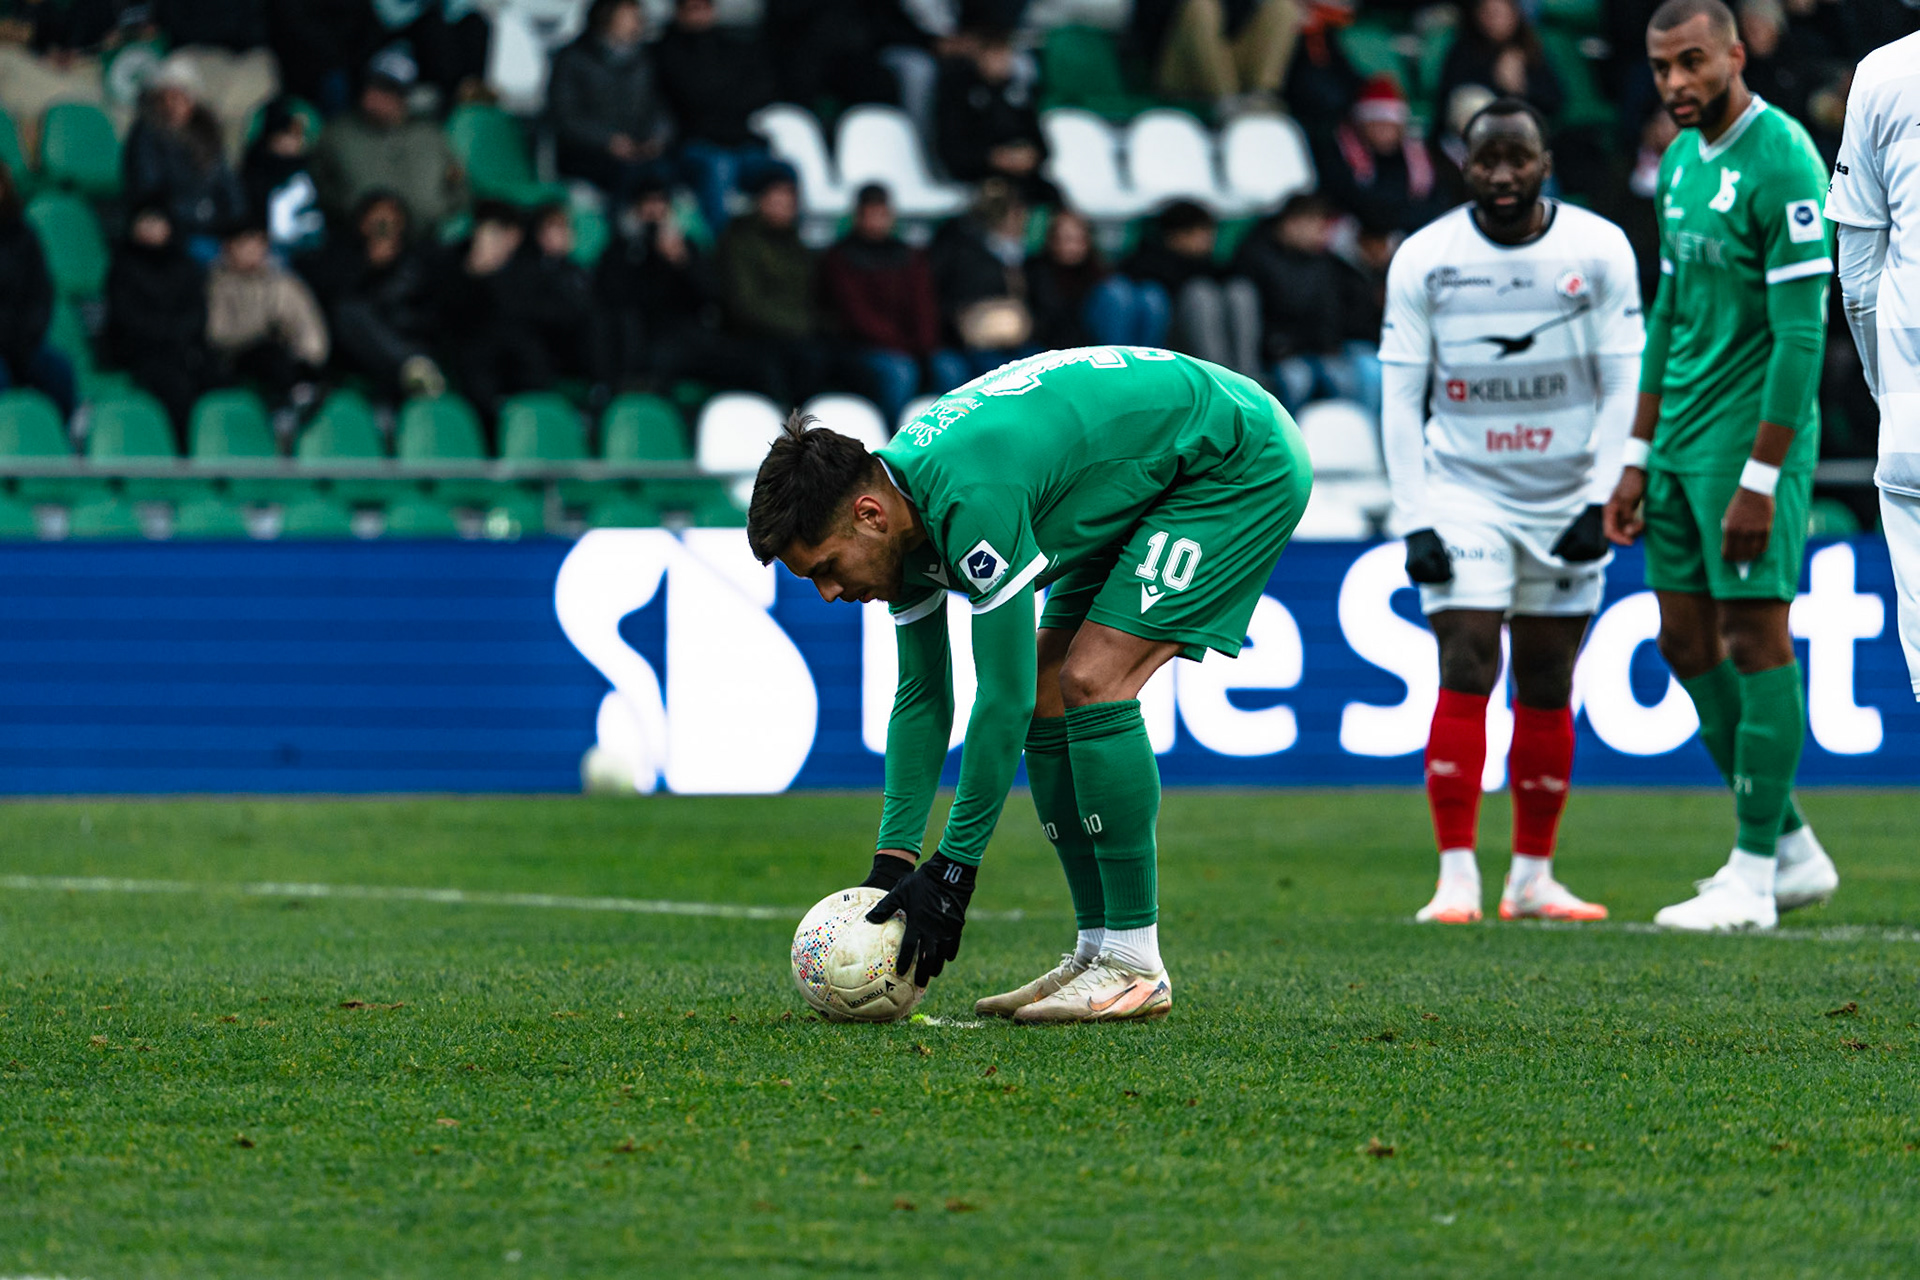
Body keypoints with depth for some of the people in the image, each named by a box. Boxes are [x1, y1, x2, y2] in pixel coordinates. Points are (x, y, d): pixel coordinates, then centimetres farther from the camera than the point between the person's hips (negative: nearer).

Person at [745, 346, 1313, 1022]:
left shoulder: (972, 501, -33)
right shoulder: (902, 510, -4)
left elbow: (1003, 699, -28)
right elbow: (922, 696, 5)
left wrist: (953, 867, -22)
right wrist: (893, 863, 0)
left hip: (1244, 469, -10)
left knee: (1091, 682, -19)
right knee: (1048, 697, 4)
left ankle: (1134, 966, -15)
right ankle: (1098, 953, 9)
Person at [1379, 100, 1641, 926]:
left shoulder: (1599, 252, -3)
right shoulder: (1422, 260, -4)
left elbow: (1623, 385, -1)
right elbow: (1401, 399, -1)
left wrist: (1599, 502, -10)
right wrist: (1414, 520, -9)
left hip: (1566, 499, 1)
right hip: (1462, 492, -1)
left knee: (1547, 686, 5)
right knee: (1466, 670, -12)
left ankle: (1532, 877, 14)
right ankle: (1456, 877, -13)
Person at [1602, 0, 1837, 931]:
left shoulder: (1782, 164, -14)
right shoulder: (1681, 162, 13)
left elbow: (1801, 333, -18)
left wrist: (1761, 478, -20)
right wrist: (1639, 459, 18)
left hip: (1753, 434, -9)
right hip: (1682, 436, 9)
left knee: (1756, 636, -6)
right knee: (1688, 644, 9)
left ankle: (1752, 879, -2)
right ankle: (1791, 851, 19)